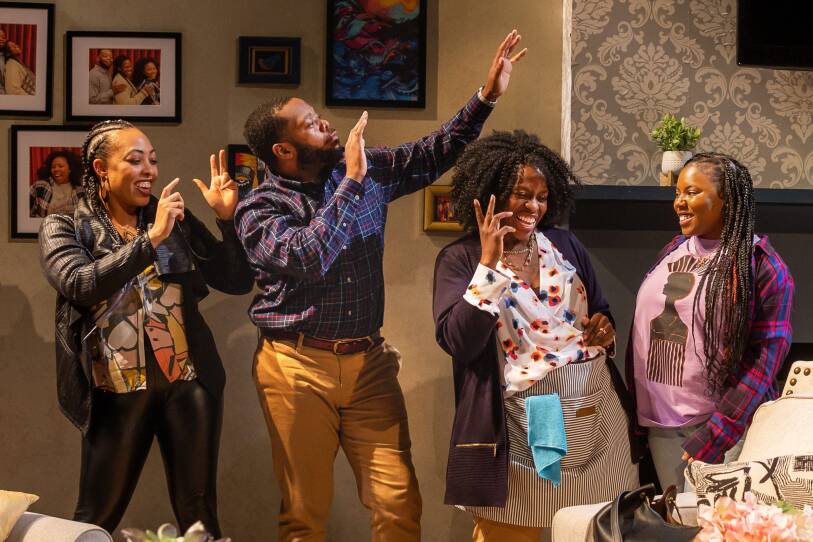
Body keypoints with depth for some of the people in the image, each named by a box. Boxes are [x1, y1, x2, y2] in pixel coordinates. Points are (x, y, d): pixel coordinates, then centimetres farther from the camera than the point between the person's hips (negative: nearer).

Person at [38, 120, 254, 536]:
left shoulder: (176, 220, 6)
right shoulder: (63, 228, 1)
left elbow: (238, 282, 5)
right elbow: (79, 285, -19)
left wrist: (226, 218, -8)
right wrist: (150, 239, -22)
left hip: (188, 384, 2)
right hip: (118, 392, -2)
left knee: (198, 515, 8)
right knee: (97, 517, 8)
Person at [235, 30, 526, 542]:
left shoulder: (367, 171, 8)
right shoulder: (259, 209, -6)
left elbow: (434, 153, 11)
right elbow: (308, 258, -23)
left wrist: (486, 97, 0)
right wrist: (352, 182, -19)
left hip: (369, 361, 4)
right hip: (299, 366, -3)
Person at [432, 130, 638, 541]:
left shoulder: (564, 244, 11)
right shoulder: (460, 258, -3)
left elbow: (600, 310, 22)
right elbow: (459, 343, -16)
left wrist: (606, 329, -1)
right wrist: (489, 264, -18)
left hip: (596, 412, 5)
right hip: (524, 424, -4)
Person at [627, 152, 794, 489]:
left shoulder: (762, 267, -8)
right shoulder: (672, 252, 8)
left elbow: (764, 360, -12)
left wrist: (713, 437, -18)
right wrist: (636, 406, 8)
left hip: (720, 424, -5)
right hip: (659, 423, 5)